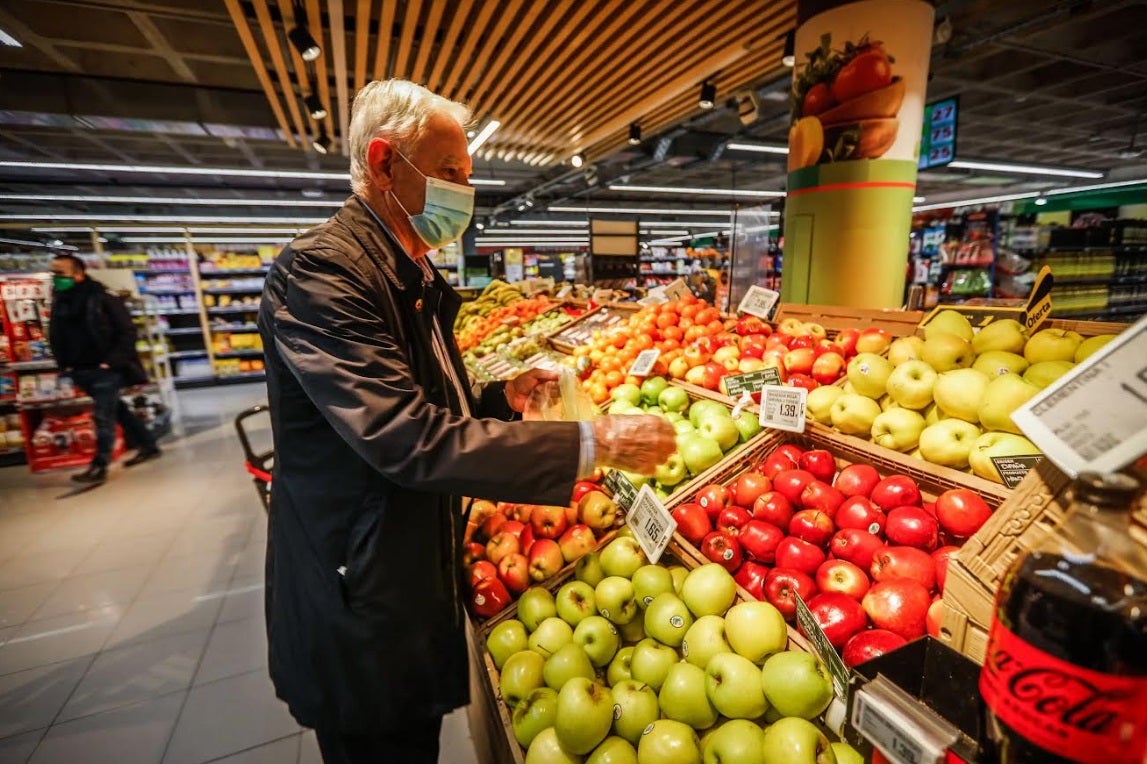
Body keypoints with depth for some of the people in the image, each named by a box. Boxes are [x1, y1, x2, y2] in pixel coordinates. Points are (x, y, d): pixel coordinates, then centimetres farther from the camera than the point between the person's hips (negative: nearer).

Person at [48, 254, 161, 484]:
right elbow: (55, 338, 20)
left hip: (106, 369, -8)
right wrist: (64, 365, 7)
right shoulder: (59, 303, 10)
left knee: (103, 417, -8)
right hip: (82, 371, 8)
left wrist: (112, 361, -18)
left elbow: (127, 331, -13)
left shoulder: (102, 299, -11)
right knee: (116, 410, 15)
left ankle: (99, 466, -4)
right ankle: (148, 446, 26)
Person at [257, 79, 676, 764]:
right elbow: (406, 439, -33)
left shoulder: (419, 281, 7)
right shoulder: (318, 269, -22)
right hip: (363, 609, -8)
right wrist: (593, 442, -31)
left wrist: (505, 397, -3)